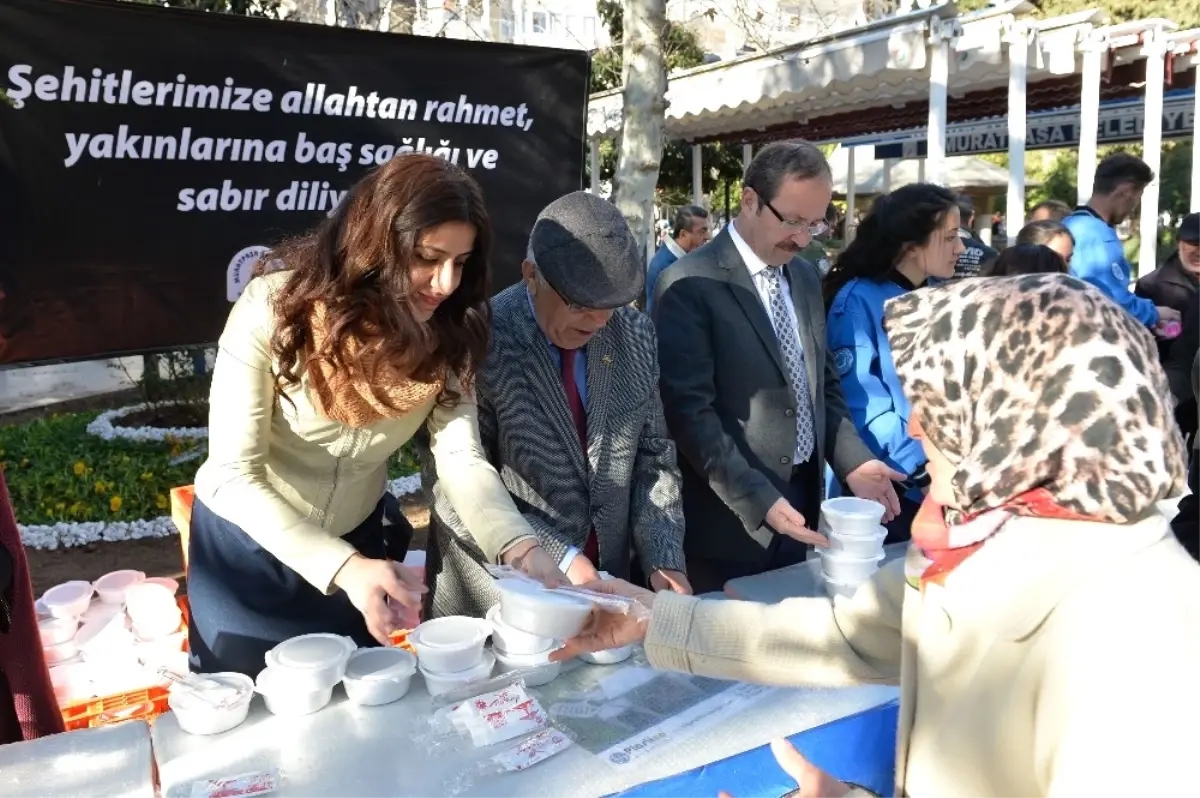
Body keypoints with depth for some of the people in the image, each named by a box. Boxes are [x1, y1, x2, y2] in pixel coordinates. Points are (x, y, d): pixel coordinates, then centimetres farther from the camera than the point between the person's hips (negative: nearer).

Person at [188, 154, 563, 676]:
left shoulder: (446, 334, -15)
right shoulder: (274, 309, -27)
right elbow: (234, 475, -30)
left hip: (358, 542, 3)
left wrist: (519, 547, -41)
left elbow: (463, 460, -21)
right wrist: (346, 568, -42)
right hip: (247, 547, -3)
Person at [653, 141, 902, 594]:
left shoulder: (805, 278, 9)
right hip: (730, 518, -7)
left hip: (800, 501, 7)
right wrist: (758, 498, -25)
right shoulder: (690, 286, -14)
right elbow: (689, 411, -19)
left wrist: (853, 461, 1)